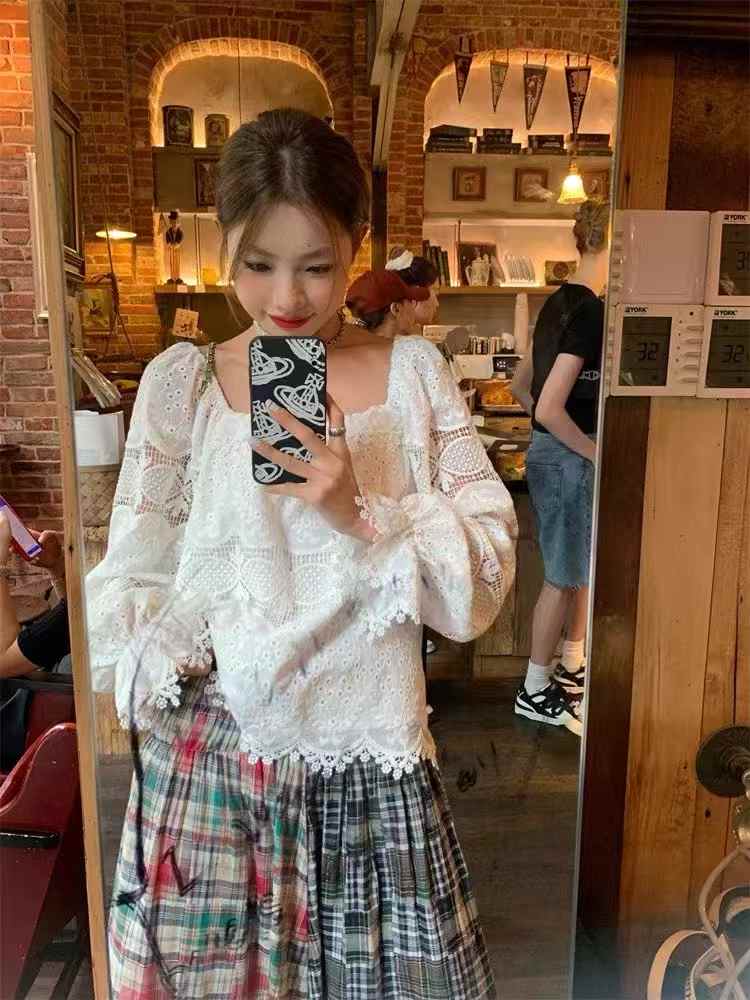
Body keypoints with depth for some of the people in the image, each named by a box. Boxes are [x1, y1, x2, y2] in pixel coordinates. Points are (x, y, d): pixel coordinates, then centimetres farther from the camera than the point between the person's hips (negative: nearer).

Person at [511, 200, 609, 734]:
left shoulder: (558, 303, 9)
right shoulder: (590, 312, -20)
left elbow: (522, 386, 15)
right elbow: (549, 409, -26)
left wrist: (577, 438, 13)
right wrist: (595, 451, -13)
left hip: (552, 450, 9)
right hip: (567, 458, -9)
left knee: (583, 565, 21)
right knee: (564, 574, 4)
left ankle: (572, 666, 37)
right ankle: (536, 690, 19)